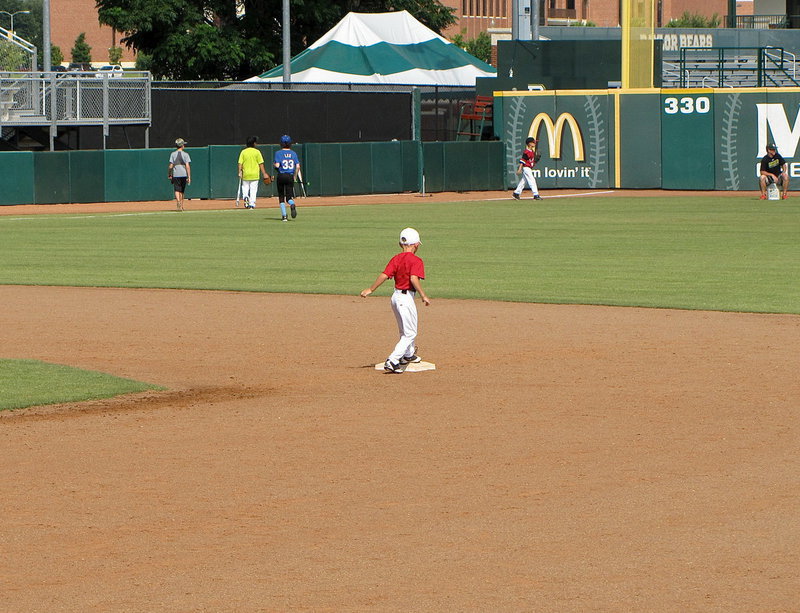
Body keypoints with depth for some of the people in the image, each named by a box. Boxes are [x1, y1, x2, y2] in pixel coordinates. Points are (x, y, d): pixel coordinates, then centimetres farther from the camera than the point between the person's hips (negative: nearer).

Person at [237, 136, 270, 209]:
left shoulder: (243, 152, 1)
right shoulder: (257, 152, -3)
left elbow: (240, 163, -5)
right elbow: (261, 164, -4)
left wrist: (240, 172, -5)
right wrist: (264, 173, -1)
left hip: (245, 174, 1)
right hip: (254, 175, -1)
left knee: (245, 188, 11)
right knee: (253, 189, 4)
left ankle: (245, 197, -17)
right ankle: (252, 204, -2)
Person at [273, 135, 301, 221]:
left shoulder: (278, 153, -4)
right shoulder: (293, 153, 5)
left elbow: (277, 165, -14)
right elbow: (298, 166, -1)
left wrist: (275, 166, 10)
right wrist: (295, 177, 11)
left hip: (281, 176, -2)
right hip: (290, 176, 2)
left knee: (281, 197, 10)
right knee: (289, 196, 5)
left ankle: (284, 216, 3)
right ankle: (292, 205, -30)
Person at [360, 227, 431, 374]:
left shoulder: (396, 259, 4)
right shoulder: (416, 260, -14)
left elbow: (384, 275, -5)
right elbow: (414, 279, -28)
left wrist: (371, 289, -1)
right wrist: (423, 296, -23)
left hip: (396, 296, 8)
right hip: (406, 298, -8)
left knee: (405, 330, 27)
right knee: (410, 334, -3)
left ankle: (408, 355, 47)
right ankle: (392, 361, -16)